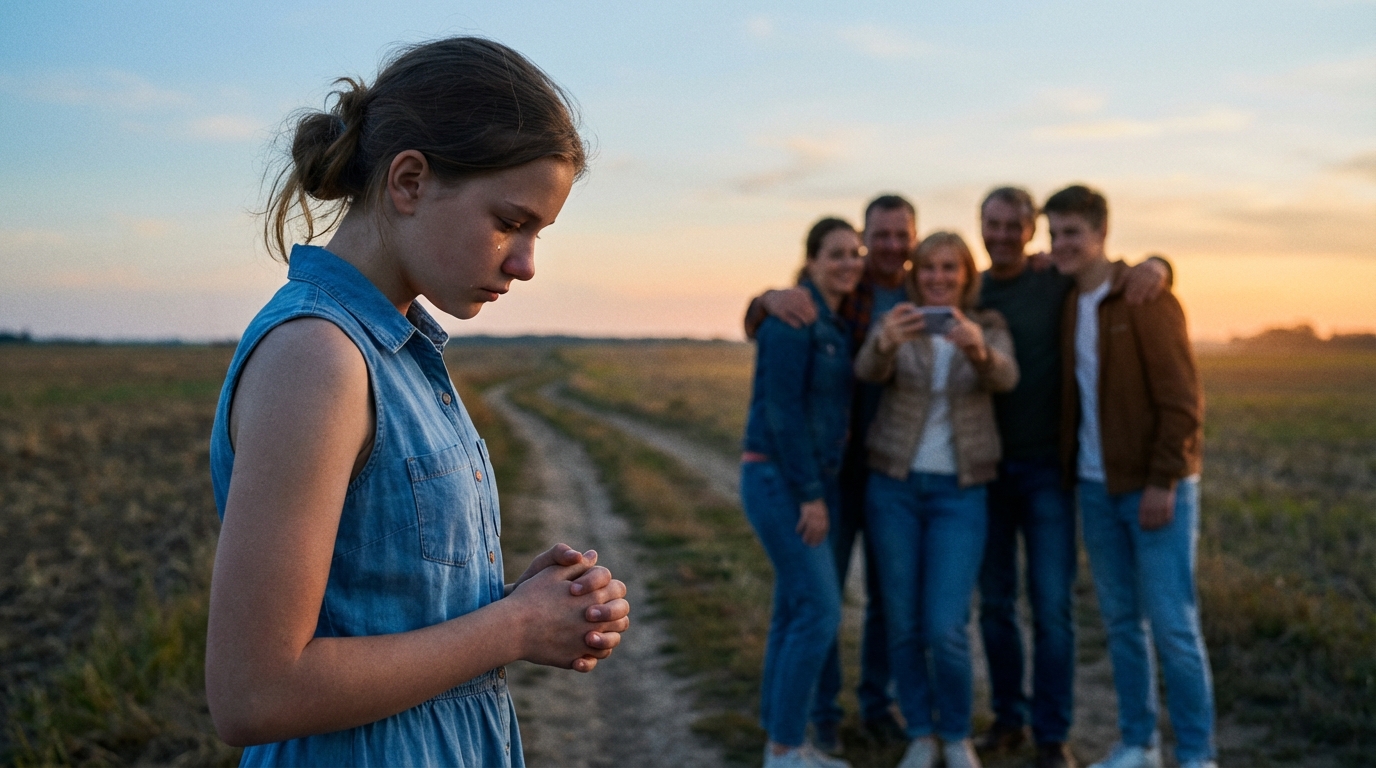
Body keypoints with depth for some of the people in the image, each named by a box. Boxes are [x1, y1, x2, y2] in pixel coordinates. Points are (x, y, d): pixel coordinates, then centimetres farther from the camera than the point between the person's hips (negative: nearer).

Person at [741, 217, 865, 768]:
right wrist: (810, 494, -18)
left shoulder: (836, 324, 13)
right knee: (819, 609, -9)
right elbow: (781, 407, -18)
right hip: (779, 478, -9)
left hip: (812, 479, 9)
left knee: (795, 610, 11)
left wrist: (822, 488, 10)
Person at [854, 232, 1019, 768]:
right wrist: (884, 343, -46)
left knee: (946, 628, -7)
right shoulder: (897, 326, 1)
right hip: (893, 487, 1)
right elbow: (867, 370, -21)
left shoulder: (988, 328, 2)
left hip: (960, 493, -1)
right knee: (903, 624, 5)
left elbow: (1005, 377, -21)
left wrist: (977, 349, -44)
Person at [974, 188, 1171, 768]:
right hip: (986, 469, 3)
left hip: (1047, 468, -3)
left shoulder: (1059, 280, -4)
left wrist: (1154, 265, -22)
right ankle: (1008, 718, 25)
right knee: (995, 600, 10)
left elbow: (1127, 275, -1)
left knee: (1051, 606, -1)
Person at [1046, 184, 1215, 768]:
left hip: (1155, 488, -6)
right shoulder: (1066, 305, 8)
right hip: (1096, 487, 6)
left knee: (1171, 623, -3)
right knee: (1121, 621, 11)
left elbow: (1182, 401, -13)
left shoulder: (1146, 301, -11)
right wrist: (1070, 471, 5)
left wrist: (1162, 482, -16)